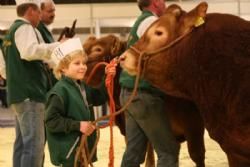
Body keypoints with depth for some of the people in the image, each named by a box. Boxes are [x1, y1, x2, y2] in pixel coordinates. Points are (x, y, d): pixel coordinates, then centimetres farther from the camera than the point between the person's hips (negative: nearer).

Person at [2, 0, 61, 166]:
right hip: (30, 94, -10)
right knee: (34, 144, -14)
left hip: (19, 93, 10)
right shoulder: (25, 28, -9)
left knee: (23, 143, 11)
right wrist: (57, 46, -22)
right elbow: (30, 51, -29)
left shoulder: (12, 30, 22)